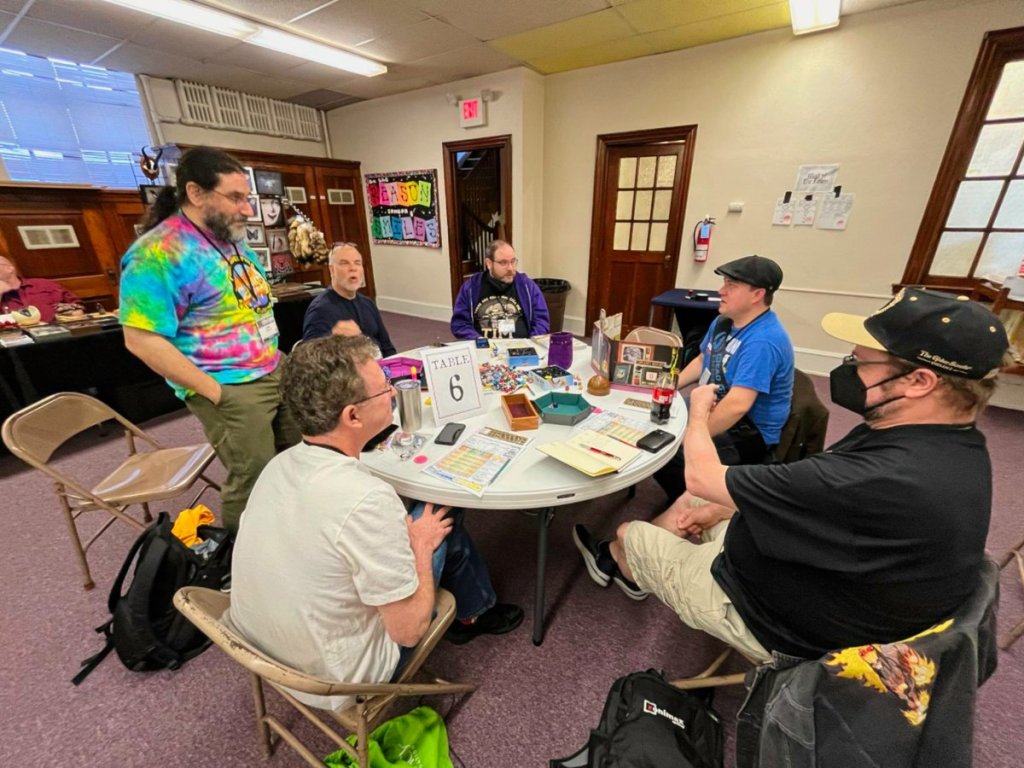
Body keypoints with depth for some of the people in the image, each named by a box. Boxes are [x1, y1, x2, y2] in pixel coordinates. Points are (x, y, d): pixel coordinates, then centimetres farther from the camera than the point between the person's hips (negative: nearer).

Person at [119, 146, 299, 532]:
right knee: (253, 482, 3)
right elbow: (143, 340, -20)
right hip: (231, 389, -8)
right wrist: (215, 392, -19)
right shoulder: (161, 252, -18)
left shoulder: (232, 237, 9)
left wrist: (277, 355, 11)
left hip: (276, 371, 9)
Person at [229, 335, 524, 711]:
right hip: (334, 683, -6)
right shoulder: (367, 499, -35)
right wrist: (421, 546, -9)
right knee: (443, 526, 0)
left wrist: (401, 532, 5)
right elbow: (409, 630, -24)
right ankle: (473, 614, 30)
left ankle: (467, 610, 35)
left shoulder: (279, 464, -10)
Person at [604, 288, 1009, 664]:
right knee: (689, 503, 19)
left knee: (627, 536, 7)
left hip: (779, 619, -8)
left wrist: (698, 412, -10)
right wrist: (721, 510, 2)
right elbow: (813, 495, 4)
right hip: (821, 577, 8)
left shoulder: (884, 478, -40)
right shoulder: (950, 444, -8)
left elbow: (701, 477, -30)